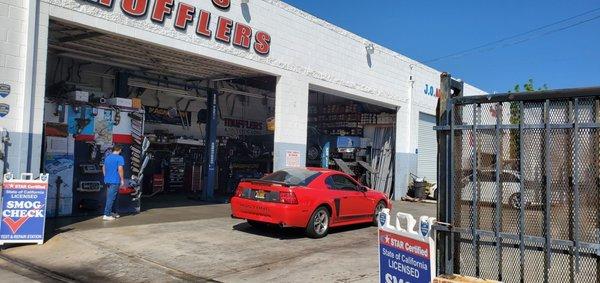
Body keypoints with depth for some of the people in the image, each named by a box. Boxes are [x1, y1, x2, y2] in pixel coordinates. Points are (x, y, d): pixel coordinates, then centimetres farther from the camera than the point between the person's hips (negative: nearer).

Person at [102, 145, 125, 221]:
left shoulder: (107, 157, 13)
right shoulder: (119, 158, -11)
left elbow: (103, 168, 20)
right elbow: (120, 169, -17)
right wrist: (122, 180, -11)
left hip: (107, 180, 8)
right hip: (115, 181, -8)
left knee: (111, 197, 18)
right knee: (111, 198, -6)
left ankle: (113, 212, 26)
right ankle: (106, 215, -6)